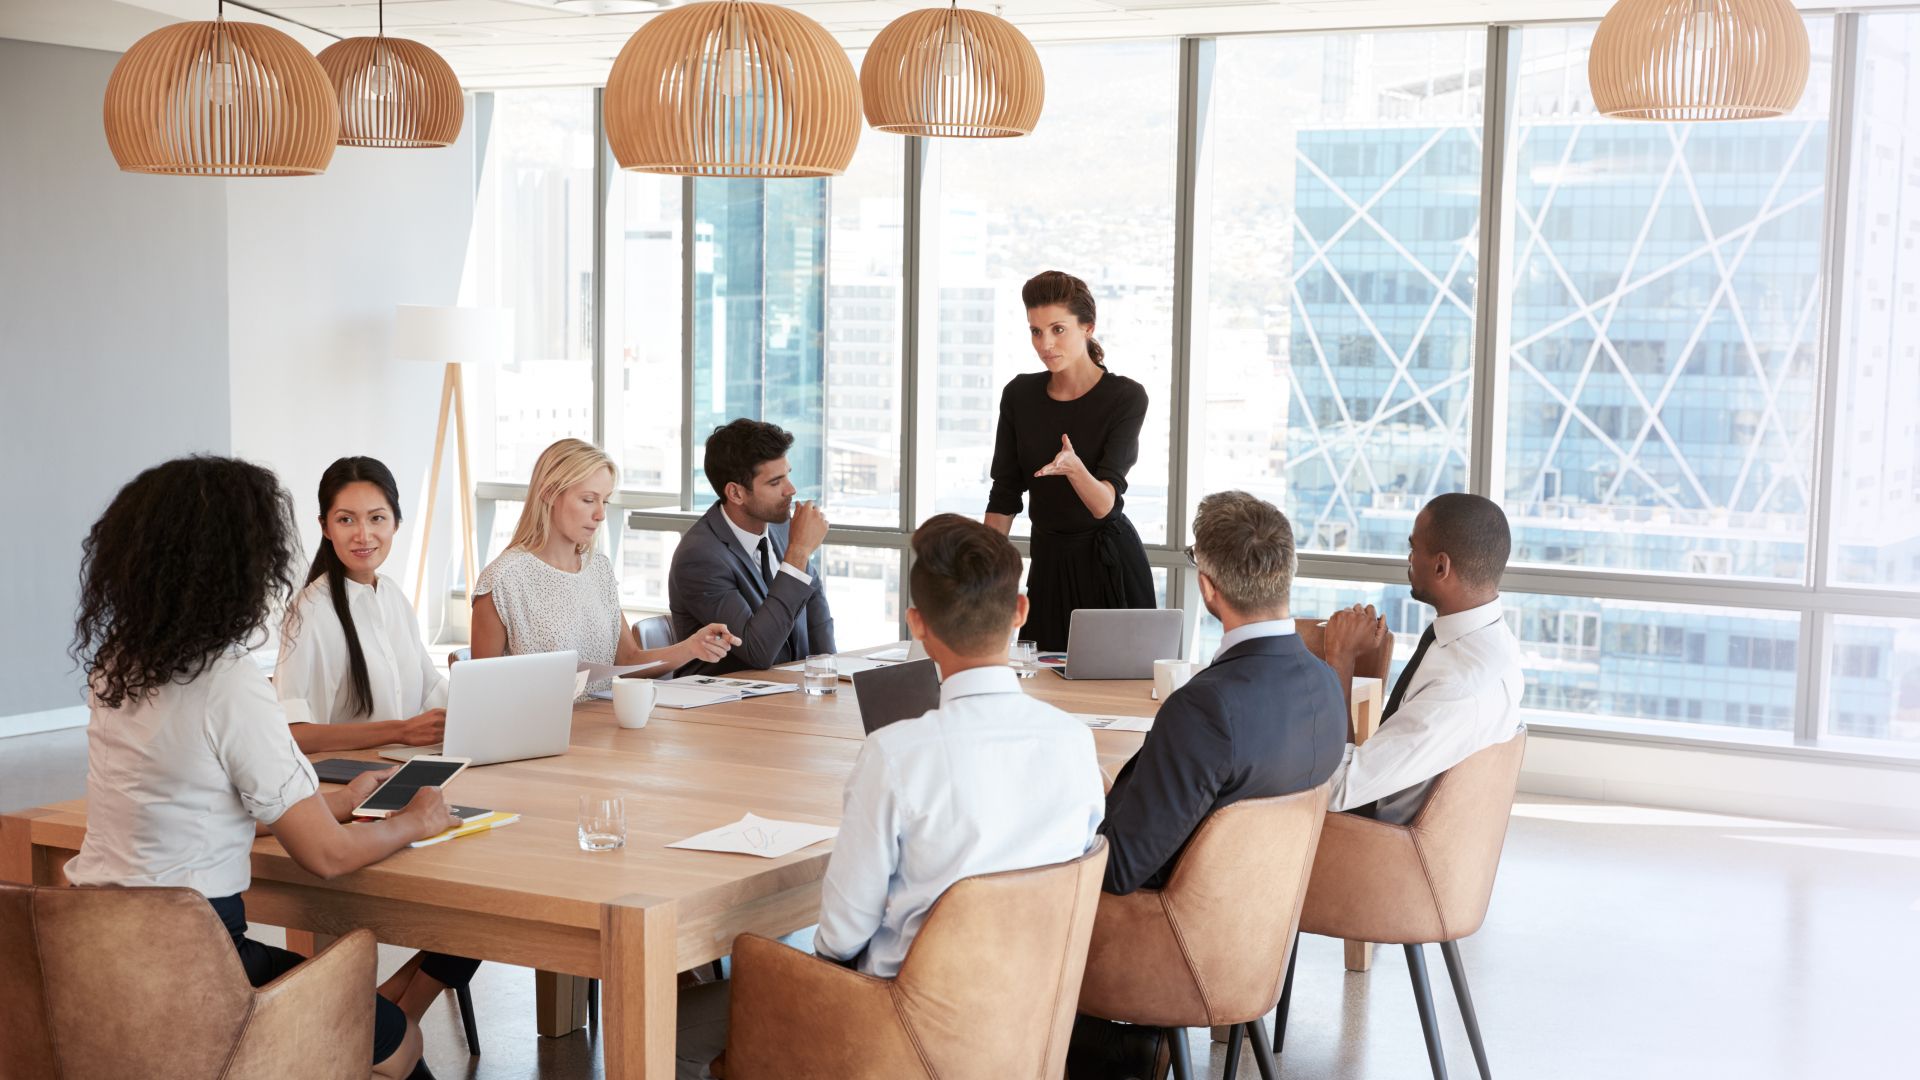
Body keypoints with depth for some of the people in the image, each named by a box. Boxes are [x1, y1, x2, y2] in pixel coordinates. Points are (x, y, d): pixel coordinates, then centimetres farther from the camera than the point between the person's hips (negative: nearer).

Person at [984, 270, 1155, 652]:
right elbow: (1003, 498, 5)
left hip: (1110, 563, -4)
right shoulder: (1020, 395, 1)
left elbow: (1104, 503, -21)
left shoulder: (1126, 397, -12)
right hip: (1048, 561, 4)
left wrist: (1074, 467, -41)